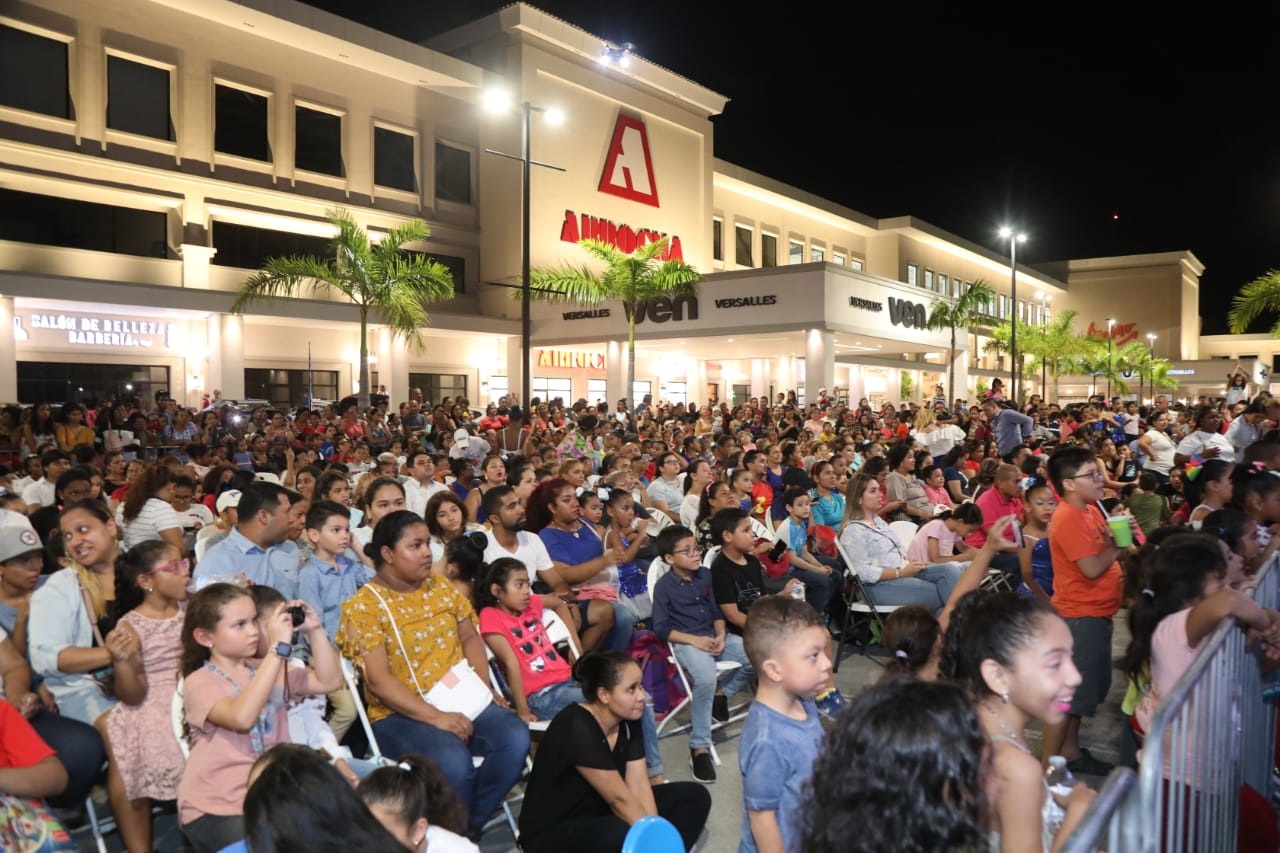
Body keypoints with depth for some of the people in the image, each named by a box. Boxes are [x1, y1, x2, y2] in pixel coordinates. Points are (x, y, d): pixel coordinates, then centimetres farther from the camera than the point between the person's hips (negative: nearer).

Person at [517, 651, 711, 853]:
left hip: (599, 816, 8)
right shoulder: (577, 729, -29)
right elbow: (619, 799, -27)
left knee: (695, 796, -2)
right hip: (550, 834, -8)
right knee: (620, 836, -40)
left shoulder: (628, 721, -5)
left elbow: (639, 786, -9)